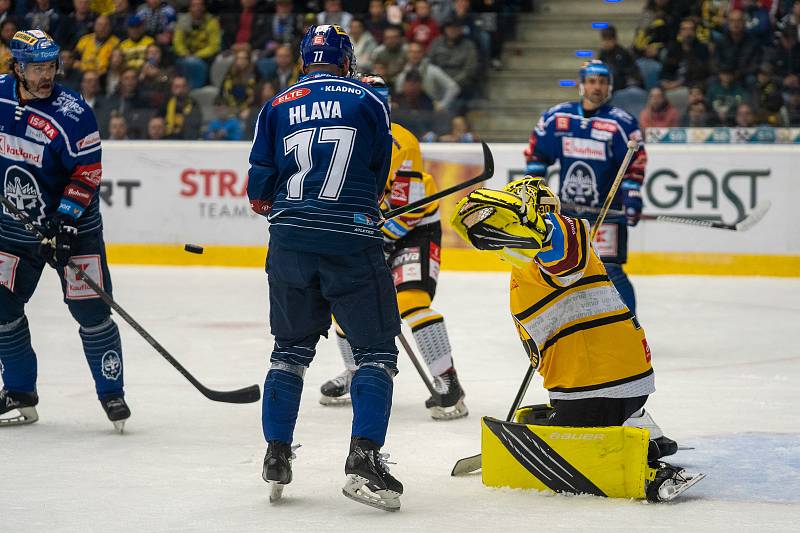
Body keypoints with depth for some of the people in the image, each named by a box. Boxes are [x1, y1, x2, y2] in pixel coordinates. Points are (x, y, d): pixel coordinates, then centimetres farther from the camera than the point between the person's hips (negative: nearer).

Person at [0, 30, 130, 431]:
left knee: (90, 309, -7)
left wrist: (66, 218, -25)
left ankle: (111, 393, 6)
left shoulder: (72, 114, -19)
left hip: (71, 223, -4)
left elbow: (88, 172, -17)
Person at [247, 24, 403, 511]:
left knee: (292, 347, 18)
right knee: (376, 350, 2)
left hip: (290, 239, 3)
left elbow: (259, 191, 8)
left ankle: (277, 456, 15)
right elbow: (379, 179, 10)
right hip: (351, 239, -3)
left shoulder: (278, 106, 10)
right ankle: (364, 459, -11)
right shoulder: (370, 101, 4)